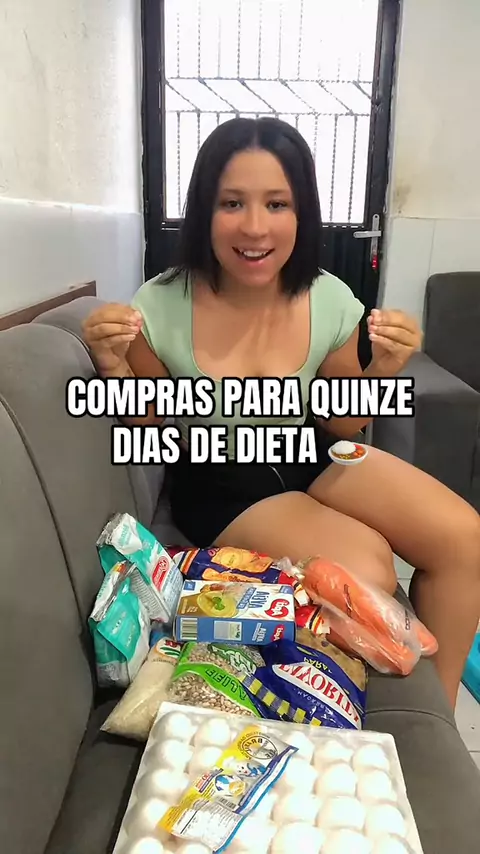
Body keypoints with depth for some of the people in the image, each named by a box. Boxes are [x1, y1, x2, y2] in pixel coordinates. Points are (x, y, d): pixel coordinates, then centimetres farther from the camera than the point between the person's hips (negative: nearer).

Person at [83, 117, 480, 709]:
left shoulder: (331, 302, -12)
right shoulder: (159, 309, -19)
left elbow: (343, 428, 1)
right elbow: (146, 434, -4)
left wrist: (382, 371, -19)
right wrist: (115, 367, -24)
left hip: (309, 459, 4)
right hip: (218, 483, -3)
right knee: (367, 571, -24)